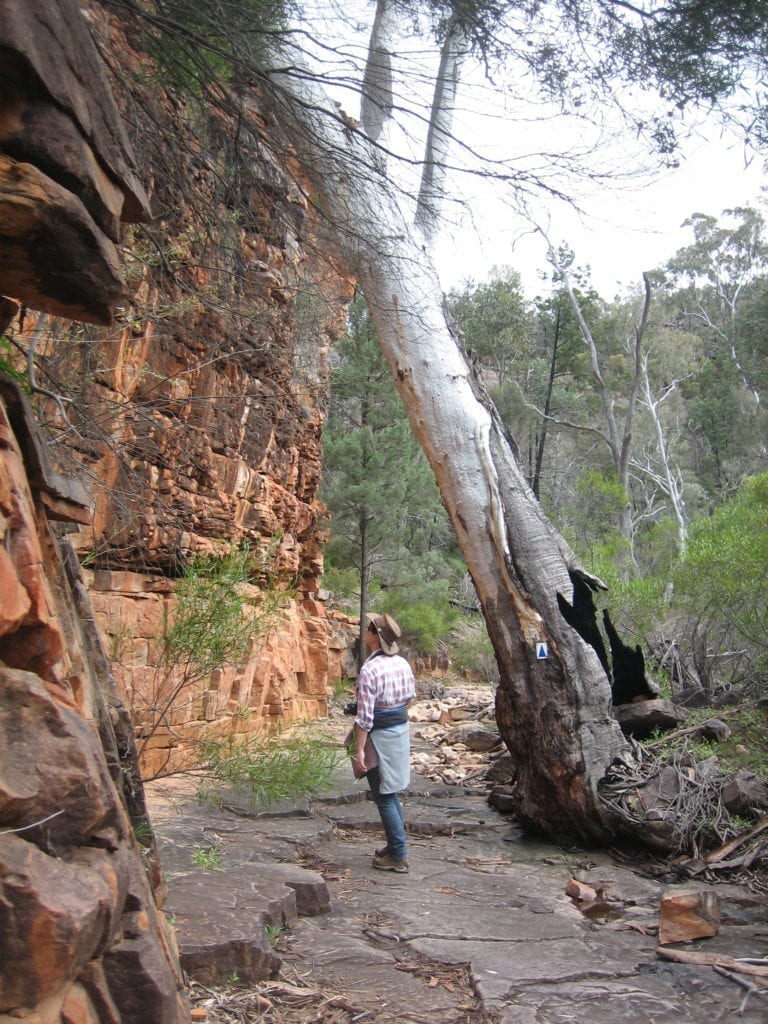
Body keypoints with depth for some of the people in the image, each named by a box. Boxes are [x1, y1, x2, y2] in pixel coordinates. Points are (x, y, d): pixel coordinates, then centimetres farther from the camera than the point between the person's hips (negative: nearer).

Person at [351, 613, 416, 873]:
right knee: (391, 794, 21)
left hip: (380, 735, -8)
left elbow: (364, 716, -22)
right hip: (401, 728, 8)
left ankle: (398, 856, 9)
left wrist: (359, 751, -19)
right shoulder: (402, 663, 1)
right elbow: (410, 696, 14)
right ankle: (396, 844, 31)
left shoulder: (369, 669, -22)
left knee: (384, 798, 3)